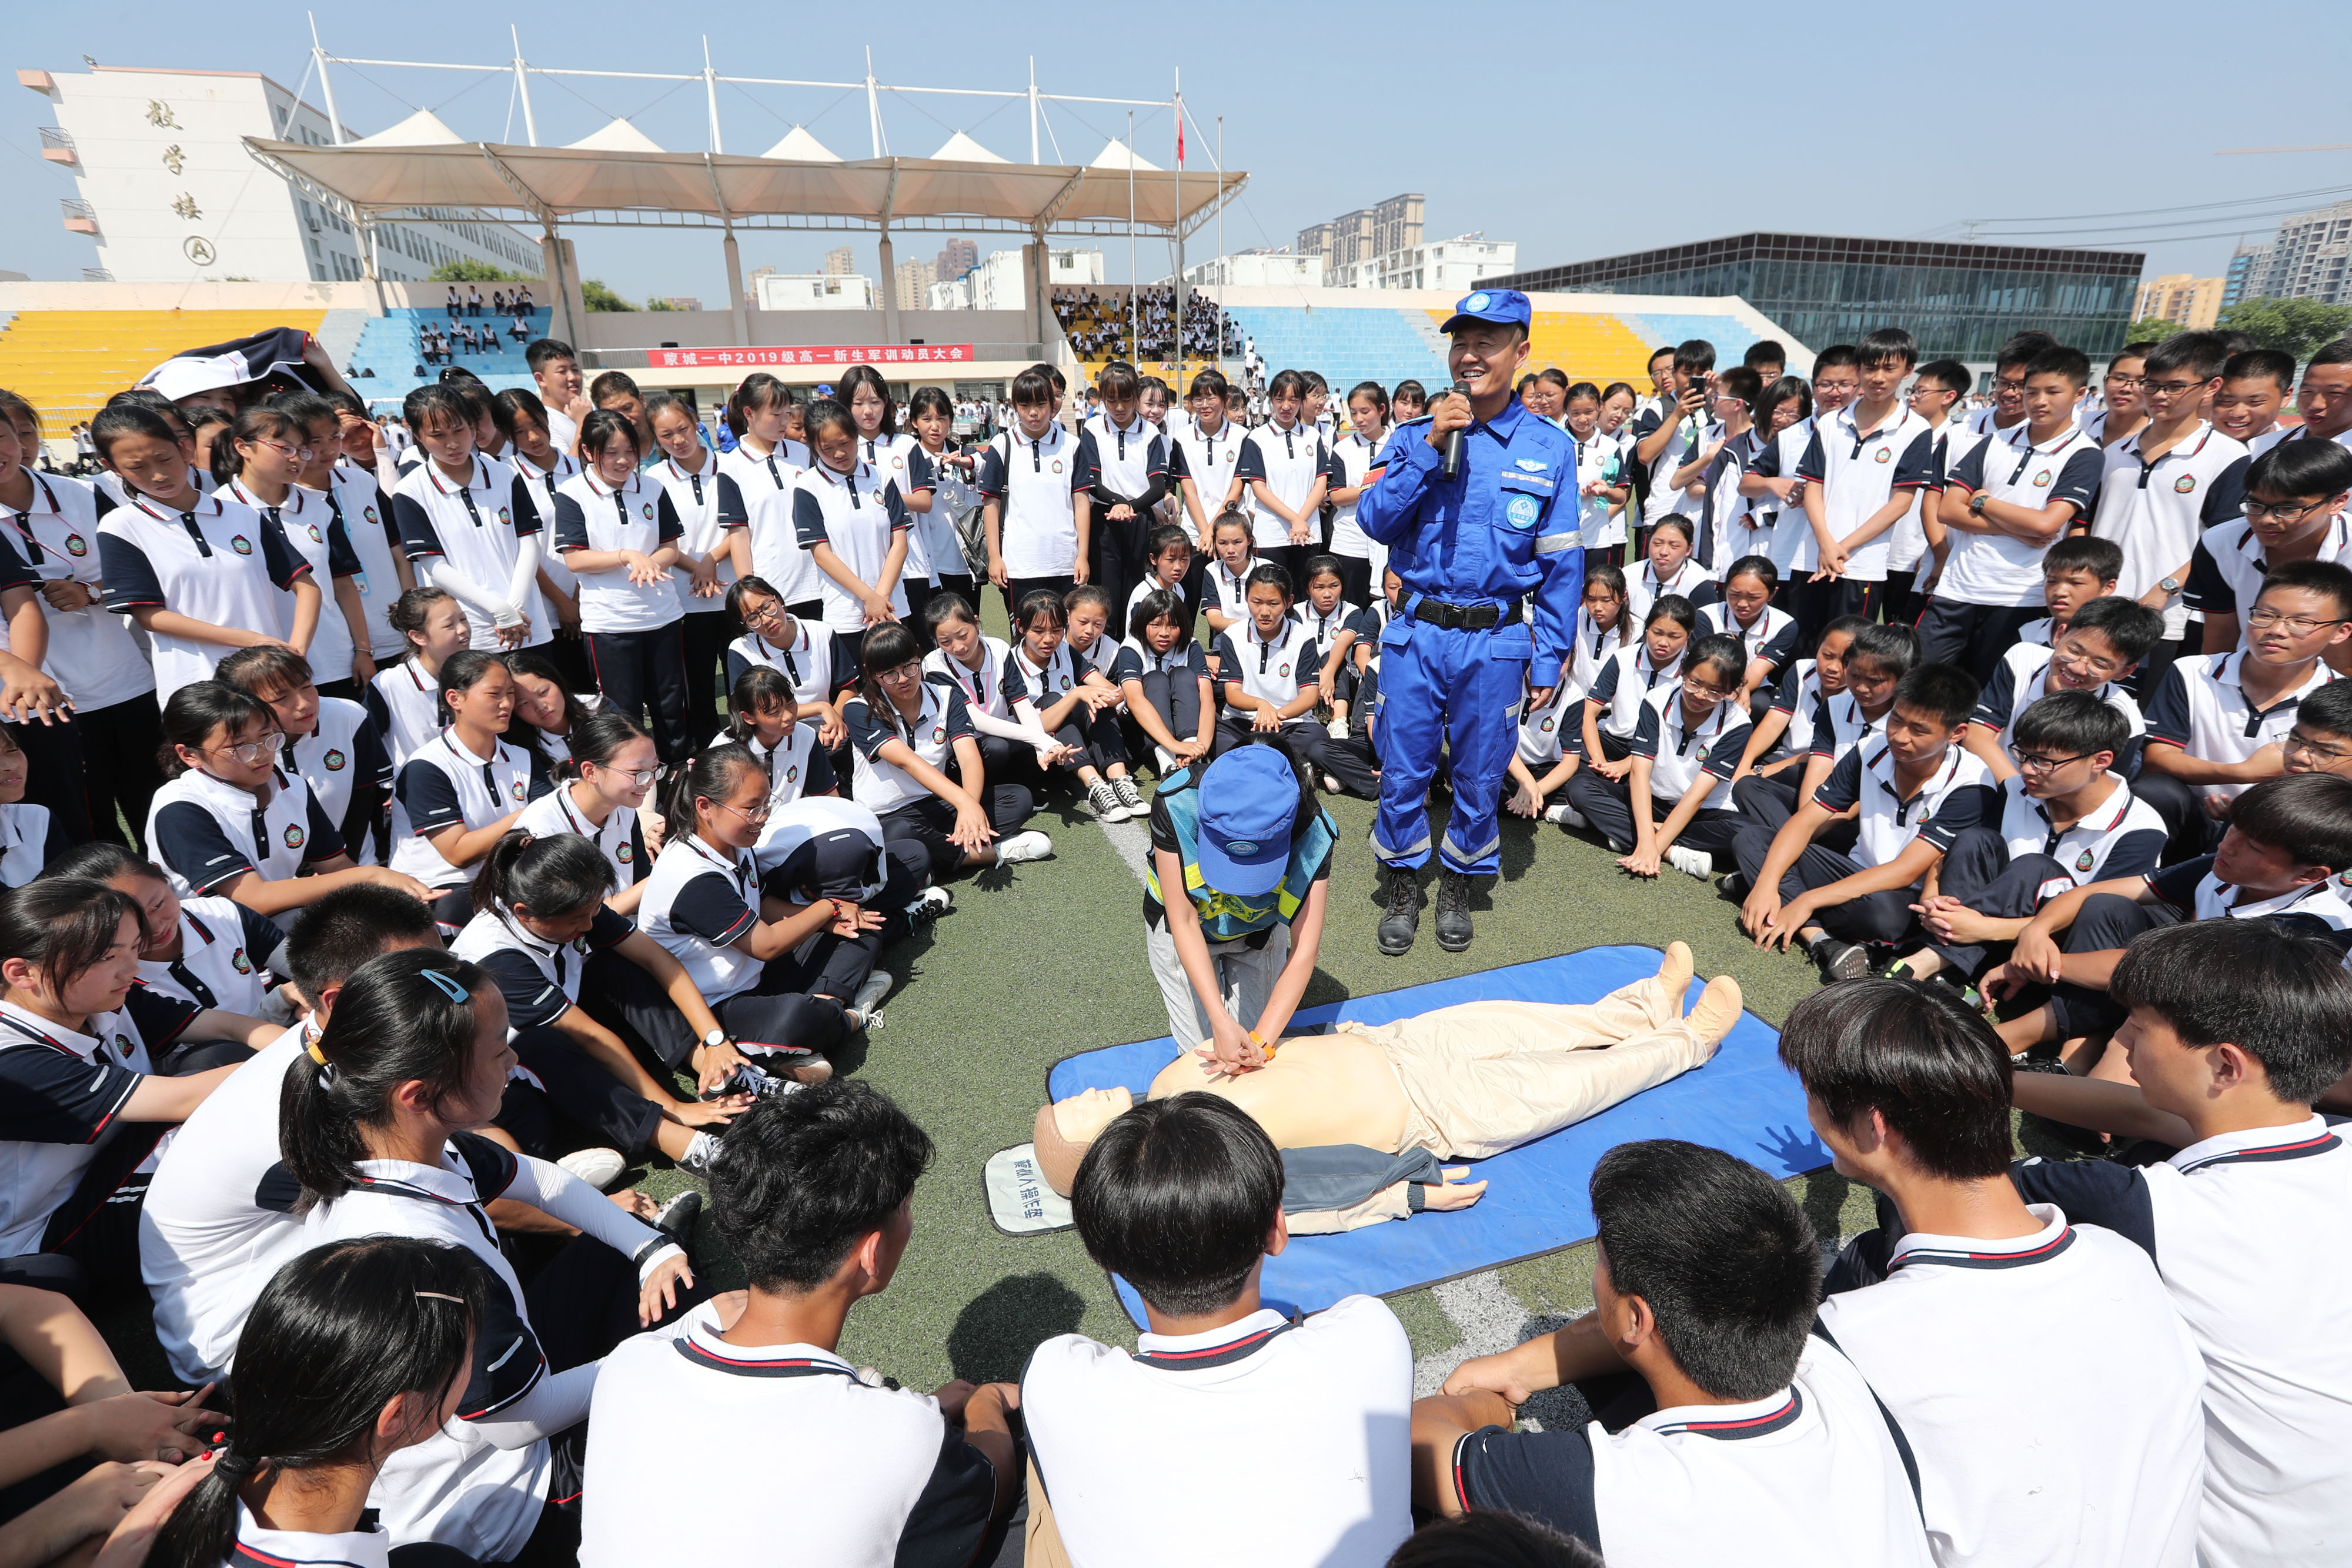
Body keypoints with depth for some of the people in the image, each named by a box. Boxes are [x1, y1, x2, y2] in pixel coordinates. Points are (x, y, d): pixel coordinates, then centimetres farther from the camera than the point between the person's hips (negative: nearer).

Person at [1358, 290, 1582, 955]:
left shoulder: (1550, 447, 2)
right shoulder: (1416, 435, 3)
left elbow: (1562, 562, 3)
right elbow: (1374, 521, -8)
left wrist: (1549, 657, 0)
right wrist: (1432, 447, -15)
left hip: (1496, 642, 0)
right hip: (1417, 634, 0)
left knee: (1480, 776, 10)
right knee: (1403, 771, 5)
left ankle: (1459, 886, 32)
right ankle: (1403, 885, 27)